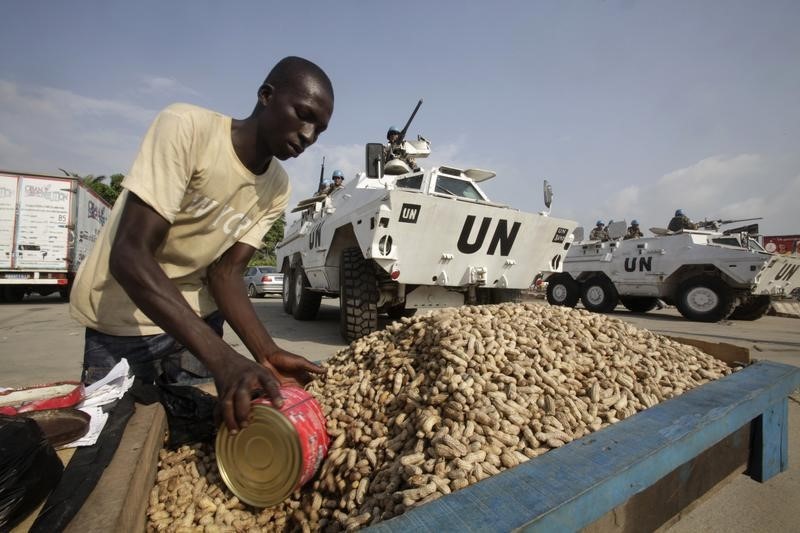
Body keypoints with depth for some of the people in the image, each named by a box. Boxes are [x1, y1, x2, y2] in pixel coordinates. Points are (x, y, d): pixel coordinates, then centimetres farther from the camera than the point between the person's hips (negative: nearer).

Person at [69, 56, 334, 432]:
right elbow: (129, 255, -31)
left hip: (198, 316, 4)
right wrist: (223, 358, -42)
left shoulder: (277, 189, -8)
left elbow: (225, 272, -10)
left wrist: (266, 352, -27)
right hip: (122, 322, -3)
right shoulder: (185, 127, -24)